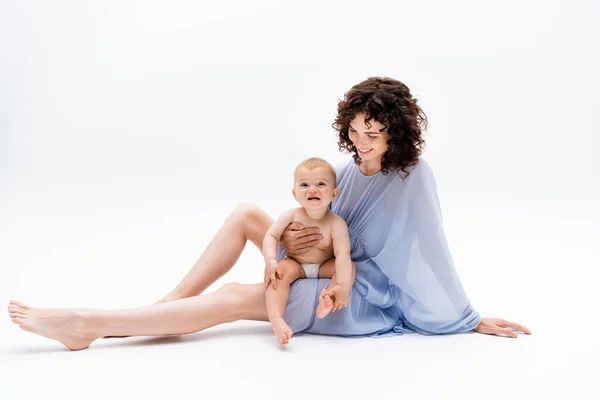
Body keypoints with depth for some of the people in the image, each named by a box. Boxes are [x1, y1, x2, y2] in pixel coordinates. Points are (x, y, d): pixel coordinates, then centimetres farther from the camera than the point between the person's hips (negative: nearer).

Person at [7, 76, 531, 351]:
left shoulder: (412, 179, -18)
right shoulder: (350, 173, 5)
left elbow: (428, 256, -16)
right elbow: (332, 234, 9)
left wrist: (470, 320, -13)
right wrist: (295, 242, -13)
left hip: (364, 299, -8)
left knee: (233, 299, -19)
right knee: (246, 214, -3)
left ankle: (87, 325, -18)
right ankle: (166, 305, -4)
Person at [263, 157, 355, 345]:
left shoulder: (336, 223, -19)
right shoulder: (292, 215, -12)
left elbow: (342, 254, -30)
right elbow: (271, 236, -13)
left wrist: (342, 286, -44)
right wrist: (270, 261, -33)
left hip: (324, 268, 0)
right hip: (296, 266, 0)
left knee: (350, 266, -24)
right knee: (282, 269, -30)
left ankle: (327, 302, -46)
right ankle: (276, 319, -46)